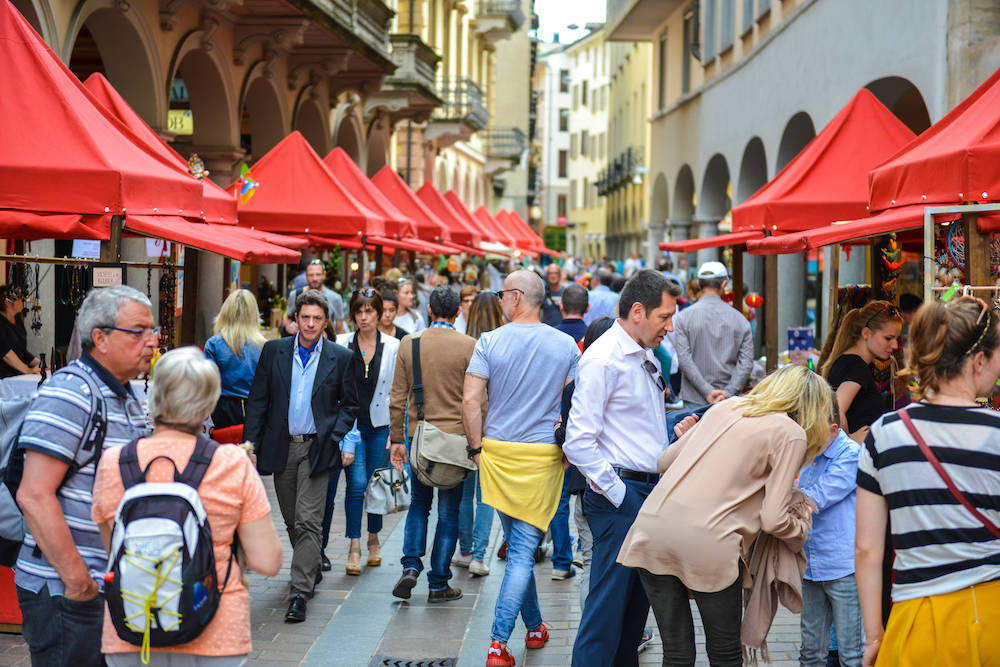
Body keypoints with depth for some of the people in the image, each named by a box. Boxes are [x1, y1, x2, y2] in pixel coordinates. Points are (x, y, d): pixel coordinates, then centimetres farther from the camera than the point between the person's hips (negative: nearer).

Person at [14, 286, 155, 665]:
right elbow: (34, 496, -21)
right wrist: (77, 580, -20)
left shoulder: (128, 398, 15)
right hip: (62, 591, -9)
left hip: (116, 587, 9)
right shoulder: (68, 395, -14)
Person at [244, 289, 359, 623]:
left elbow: (349, 404, 8)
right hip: (281, 447, 3)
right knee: (292, 521, 13)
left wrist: (335, 436, -8)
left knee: (308, 521, -10)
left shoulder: (341, 357, 1)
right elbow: (257, 401, 5)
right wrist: (251, 445, -2)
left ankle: (299, 592, -10)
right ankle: (311, 569, 35)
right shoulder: (274, 351, 4)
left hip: (316, 448, -3)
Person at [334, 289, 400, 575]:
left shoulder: (393, 347, 0)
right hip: (349, 423, -1)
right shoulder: (341, 344, -1)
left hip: (380, 425, 1)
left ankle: (374, 539, 27)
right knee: (357, 483, -11)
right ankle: (354, 547, -6)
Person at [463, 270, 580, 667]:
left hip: (498, 452, 1)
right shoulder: (566, 346, 0)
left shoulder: (490, 342, -5)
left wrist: (477, 447, 1)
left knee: (517, 545, 17)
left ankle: (534, 626, 28)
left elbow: (470, 400, -10)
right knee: (524, 551, -1)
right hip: (544, 455, -1)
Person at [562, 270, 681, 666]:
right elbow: (579, 441, -19)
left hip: (650, 491, 9)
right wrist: (618, 494, -17)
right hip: (620, 494, -9)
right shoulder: (604, 359, -15)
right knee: (610, 599, -7)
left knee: (638, 596, 15)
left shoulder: (646, 357, 14)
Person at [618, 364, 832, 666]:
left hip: (651, 527, 5)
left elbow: (664, 461, 24)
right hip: (707, 541, -5)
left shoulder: (726, 406, 20)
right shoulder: (791, 434, 4)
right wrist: (802, 529, 18)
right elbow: (773, 519, -2)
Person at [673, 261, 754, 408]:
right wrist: (728, 393, -9)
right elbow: (747, 362, -4)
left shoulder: (685, 316, -1)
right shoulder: (739, 318, 4)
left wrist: (708, 391, -12)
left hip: (695, 401, -1)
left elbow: (684, 359, -10)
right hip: (729, 402, 2)